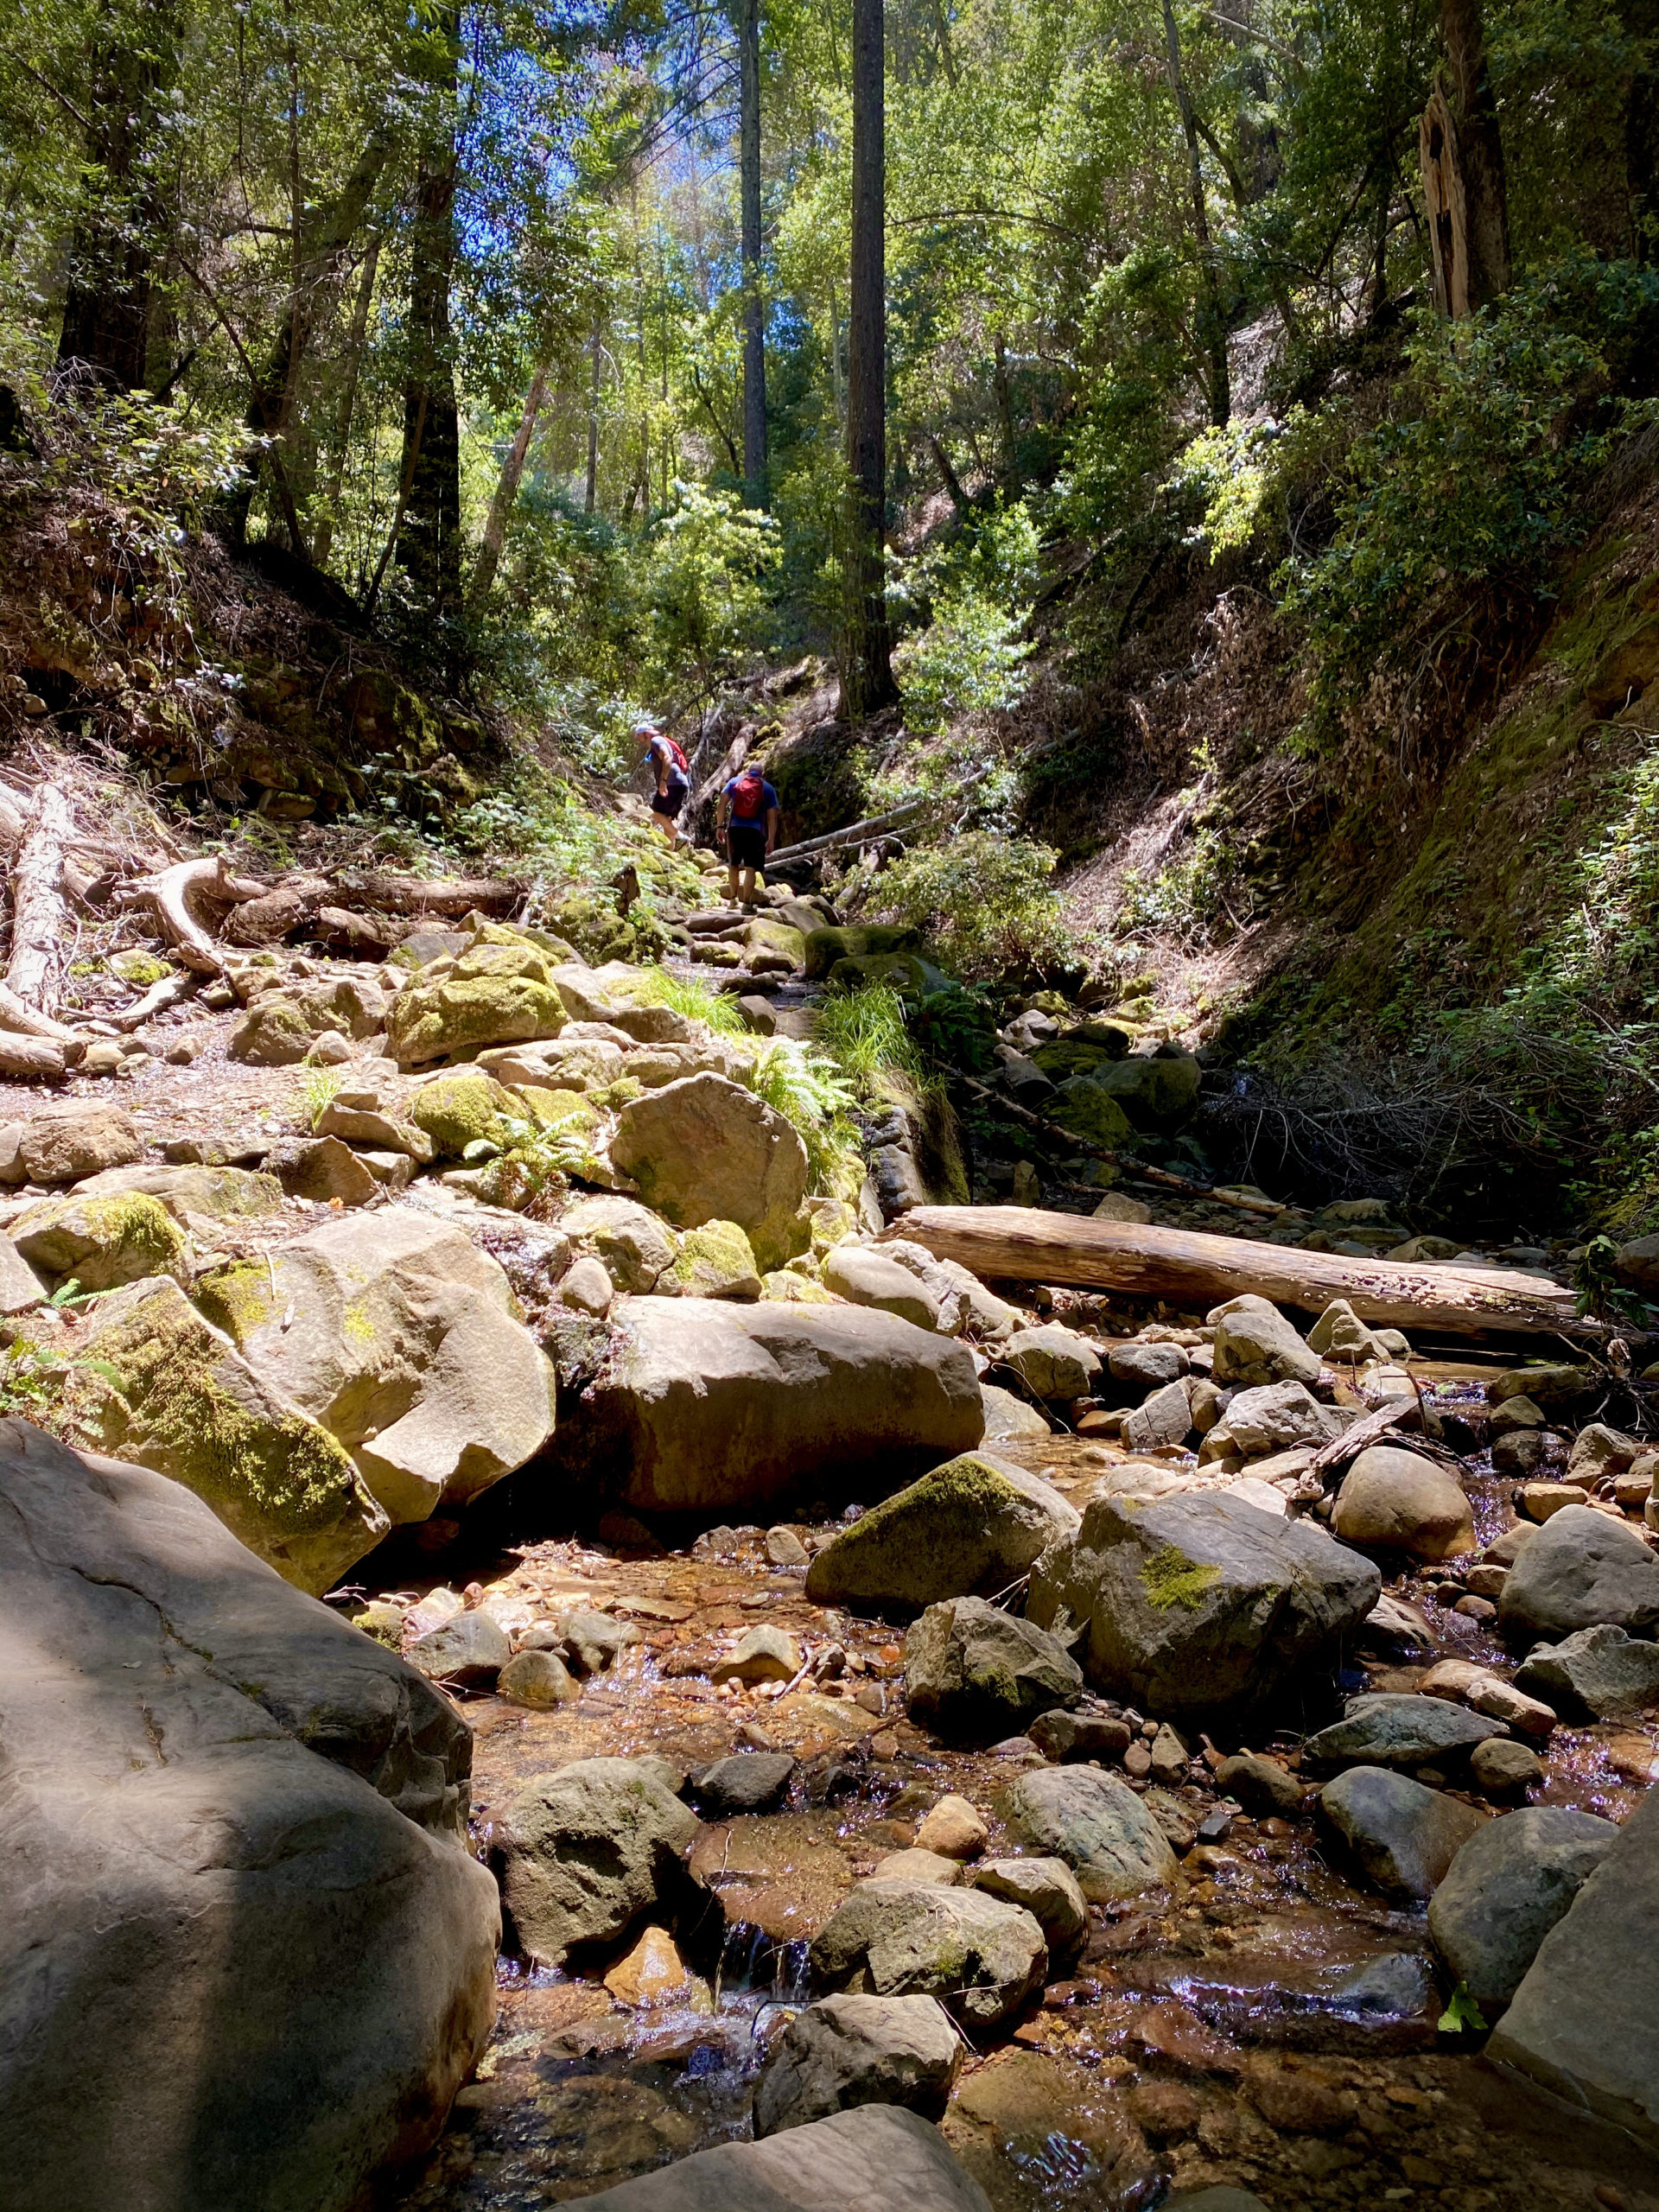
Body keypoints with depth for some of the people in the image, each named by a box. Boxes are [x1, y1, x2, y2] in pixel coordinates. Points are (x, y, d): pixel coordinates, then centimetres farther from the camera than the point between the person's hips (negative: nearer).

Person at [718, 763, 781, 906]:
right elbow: (772, 816, 4)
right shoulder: (768, 788, 10)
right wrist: (771, 840, 4)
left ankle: (733, 898, 21)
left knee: (733, 864, 18)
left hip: (734, 829, 2)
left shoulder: (735, 781, 12)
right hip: (755, 831, -2)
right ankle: (746, 903, -6)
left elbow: (723, 802, 2)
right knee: (750, 868, -2)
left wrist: (721, 826, 2)